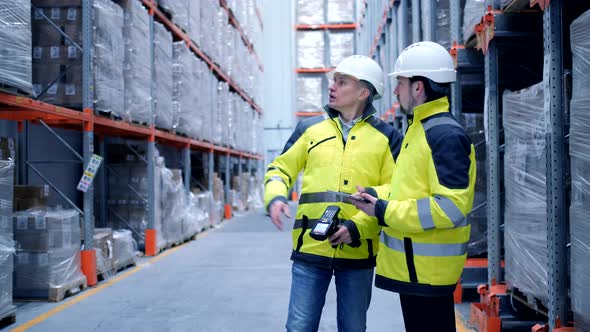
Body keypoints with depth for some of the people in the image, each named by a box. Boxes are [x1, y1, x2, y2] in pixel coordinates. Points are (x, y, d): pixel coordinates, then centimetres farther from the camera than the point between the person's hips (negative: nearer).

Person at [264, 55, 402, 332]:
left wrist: (358, 226, -13)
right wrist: (275, 197, -8)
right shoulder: (311, 128, 8)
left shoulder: (385, 137, 3)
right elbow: (281, 167, 13)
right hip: (310, 249, 1)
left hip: (358, 253, 0)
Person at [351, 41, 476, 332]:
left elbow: (450, 208, -25)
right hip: (412, 264, 10)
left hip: (426, 267, -10)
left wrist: (384, 211, -21)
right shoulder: (419, 130, 15)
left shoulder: (446, 136, -18)